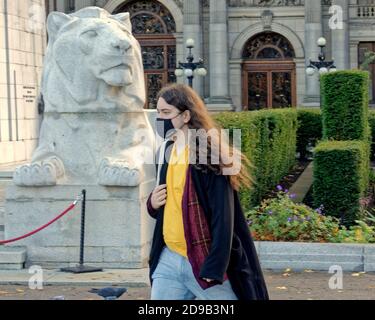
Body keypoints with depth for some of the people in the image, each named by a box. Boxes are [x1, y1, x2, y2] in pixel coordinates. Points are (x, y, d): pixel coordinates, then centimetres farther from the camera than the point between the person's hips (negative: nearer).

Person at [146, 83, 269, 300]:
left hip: (204, 261, -7)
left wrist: (214, 267, -20)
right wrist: (153, 203, 0)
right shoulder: (166, 151, 10)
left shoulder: (210, 155, -13)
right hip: (169, 259, 7)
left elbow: (222, 216, -17)